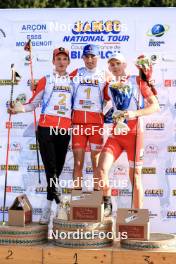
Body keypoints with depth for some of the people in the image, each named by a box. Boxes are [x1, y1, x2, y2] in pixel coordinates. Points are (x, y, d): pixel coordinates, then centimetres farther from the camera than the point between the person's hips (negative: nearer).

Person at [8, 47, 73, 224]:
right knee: (50, 167, -14)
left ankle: (48, 208, 11)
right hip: (46, 128, -2)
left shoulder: (73, 82, 13)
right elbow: (34, 103, 3)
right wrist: (20, 108, -14)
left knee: (58, 168, 4)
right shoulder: (46, 80, 6)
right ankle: (57, 200, -13)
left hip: (65, 130, 3)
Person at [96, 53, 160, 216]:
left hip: (134, 133, -3)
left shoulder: (138, 81, 3)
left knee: (135, 176, 0)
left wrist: (135, 113, -15)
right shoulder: (109, 87, 13)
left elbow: (155, 106, -2)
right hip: (116, 133, 3)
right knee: (101, 170, -12)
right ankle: (107, 207, 5)